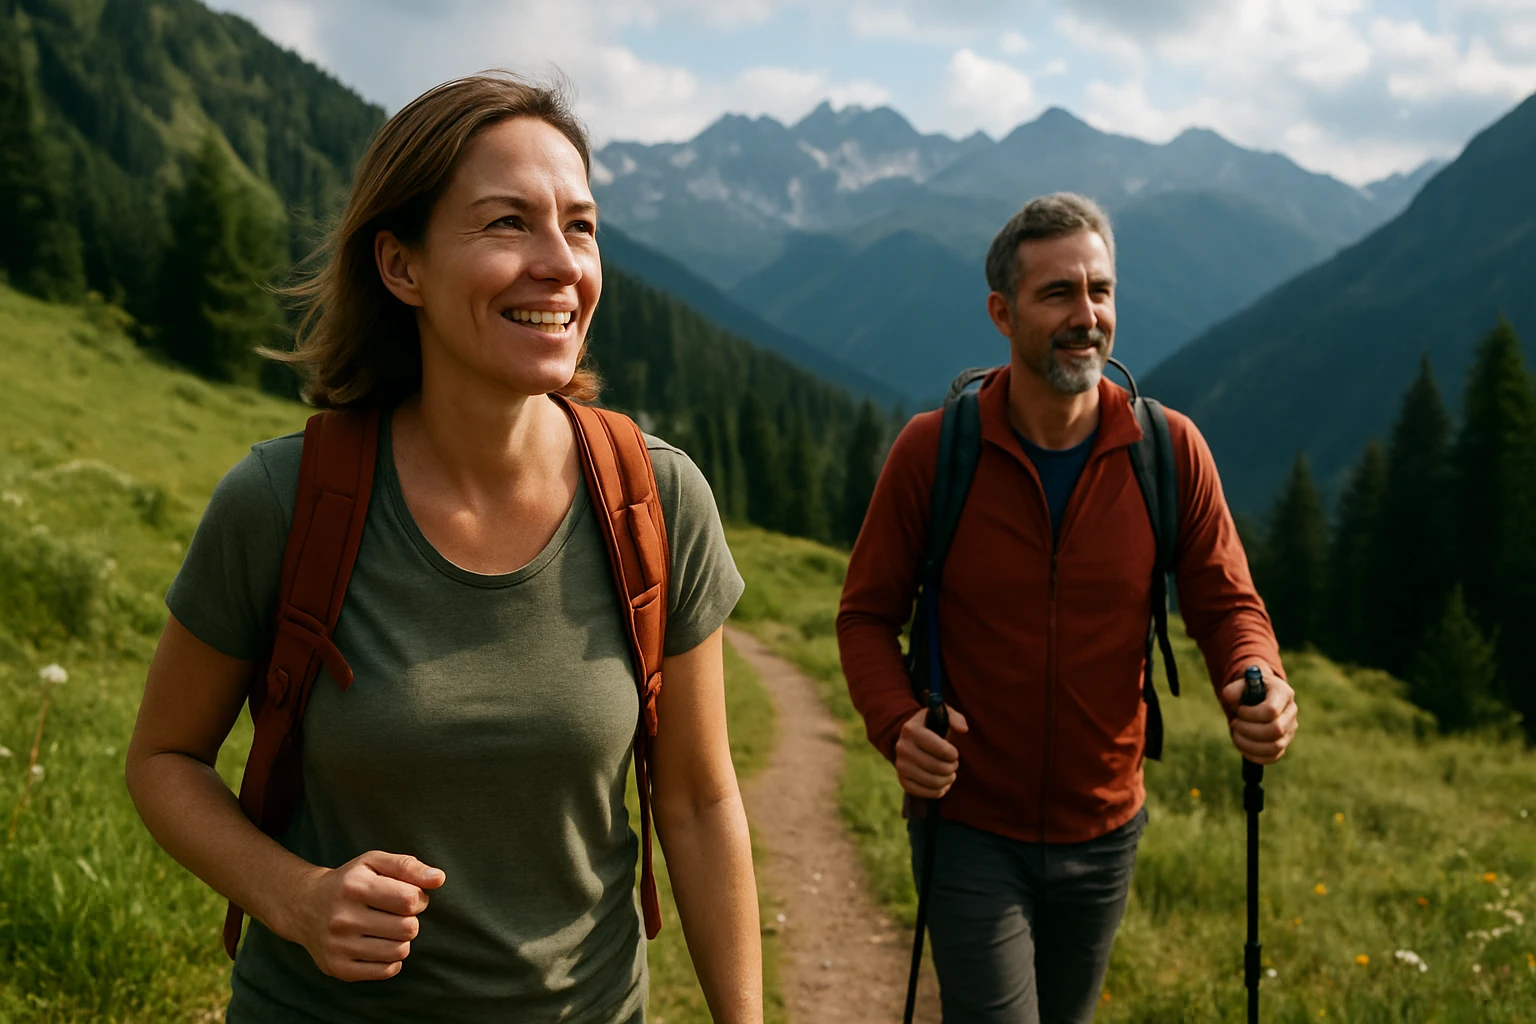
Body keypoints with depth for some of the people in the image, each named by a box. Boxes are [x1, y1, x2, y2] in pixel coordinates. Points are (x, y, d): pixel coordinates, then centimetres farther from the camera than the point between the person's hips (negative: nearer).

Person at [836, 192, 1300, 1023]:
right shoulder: (932, 450, -13)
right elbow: (867, 615, -7)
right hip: (968, 825, -3)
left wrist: (1257, 685, -24)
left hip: (1104, 831, 3)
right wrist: (895, 723, -25)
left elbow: (1226, 604, -2)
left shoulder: (1169, 449, -8)